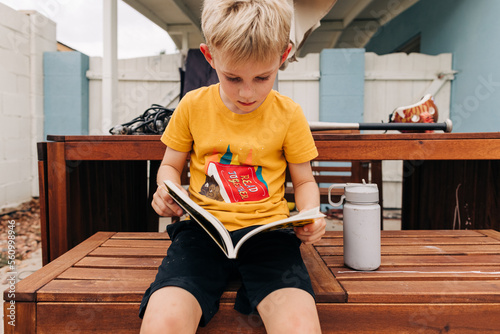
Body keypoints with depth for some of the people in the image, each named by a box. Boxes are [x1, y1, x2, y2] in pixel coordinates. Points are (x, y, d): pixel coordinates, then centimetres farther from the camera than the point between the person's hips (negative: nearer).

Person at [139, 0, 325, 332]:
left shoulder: (289, 113, 4)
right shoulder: (193, 105, 6)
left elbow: (304, 181, 13)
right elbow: (170, 165, 18)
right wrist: (167, 192, -5)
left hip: (268, 230, 0)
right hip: (202, 229, 1)